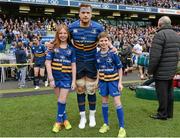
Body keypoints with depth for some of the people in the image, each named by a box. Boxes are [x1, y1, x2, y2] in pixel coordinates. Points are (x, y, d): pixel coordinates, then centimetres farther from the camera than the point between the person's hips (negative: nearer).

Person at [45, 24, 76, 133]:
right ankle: (64, 119, 26)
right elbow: (48, 62, -5)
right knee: (60, 99, 10)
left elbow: (73, 65, 1)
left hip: (67, 77, 0)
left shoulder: (71, 48, 1)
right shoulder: (53, 47, -2)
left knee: (62, 100, -1)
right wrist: (51, 78, -11)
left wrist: (74, 81, -3)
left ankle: (59, 121, 15)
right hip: (56, 77, 1)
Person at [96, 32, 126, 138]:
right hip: (103, 80, 4)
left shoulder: (113, 53, -13)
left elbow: (120, 68, -8)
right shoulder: (98, 55, -1)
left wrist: (120, 82, -11)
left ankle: (122, 127, 2)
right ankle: (106, 124, 26)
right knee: (104, 101, 12)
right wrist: (97, 81, 7)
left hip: (113, 80, -4)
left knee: (117, 102, -7)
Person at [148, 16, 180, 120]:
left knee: (162, 93, 1)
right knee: (169, 92, 16)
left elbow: (155, 55, -21)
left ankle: (162, 114, 10)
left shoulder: (160, 34, -16)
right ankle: (169, 113, 25)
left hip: (161, 71, -8)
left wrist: (150, 70, -12)